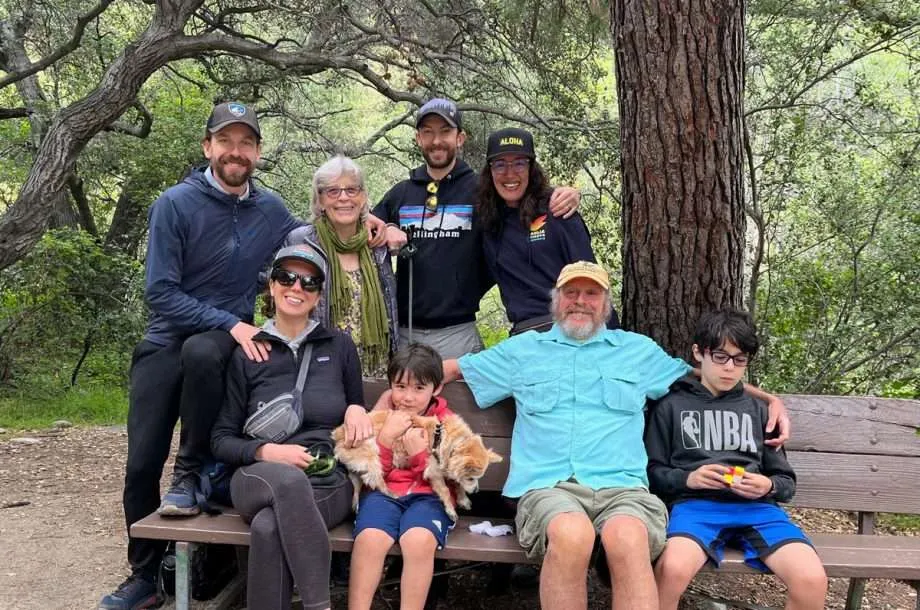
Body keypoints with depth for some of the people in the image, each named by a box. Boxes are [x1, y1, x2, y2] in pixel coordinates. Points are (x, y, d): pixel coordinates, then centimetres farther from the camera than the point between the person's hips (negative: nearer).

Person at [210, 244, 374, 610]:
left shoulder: (339, 346, 13)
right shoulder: (247, 354, 10)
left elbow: (358, 412, 24)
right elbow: (221, 440, 8)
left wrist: (356, 410, -1)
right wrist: (266, 451, -11)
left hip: (329, 482, 0)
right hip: (260, 479, 0)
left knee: (269, 527, -35)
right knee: (288, 480, -39)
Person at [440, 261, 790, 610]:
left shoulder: (639, 350, 23)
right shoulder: (522, 349, 22)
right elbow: (454, 368, 29)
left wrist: (769, 398, 20)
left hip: (621, 486, 1)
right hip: (547, 486, 0)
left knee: (627, 537, -37)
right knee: (571, 534, -38)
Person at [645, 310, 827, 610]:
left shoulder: (757, 410, 24)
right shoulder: (672, 406, 15)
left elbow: (787, 481, 22)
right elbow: (652, 472, 10)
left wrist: (769, 486, -2)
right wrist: (688, 478, -9)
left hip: (756, 507, 3)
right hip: (695, 503, -3)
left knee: (812, 580, -26)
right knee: (673, 570, -37)